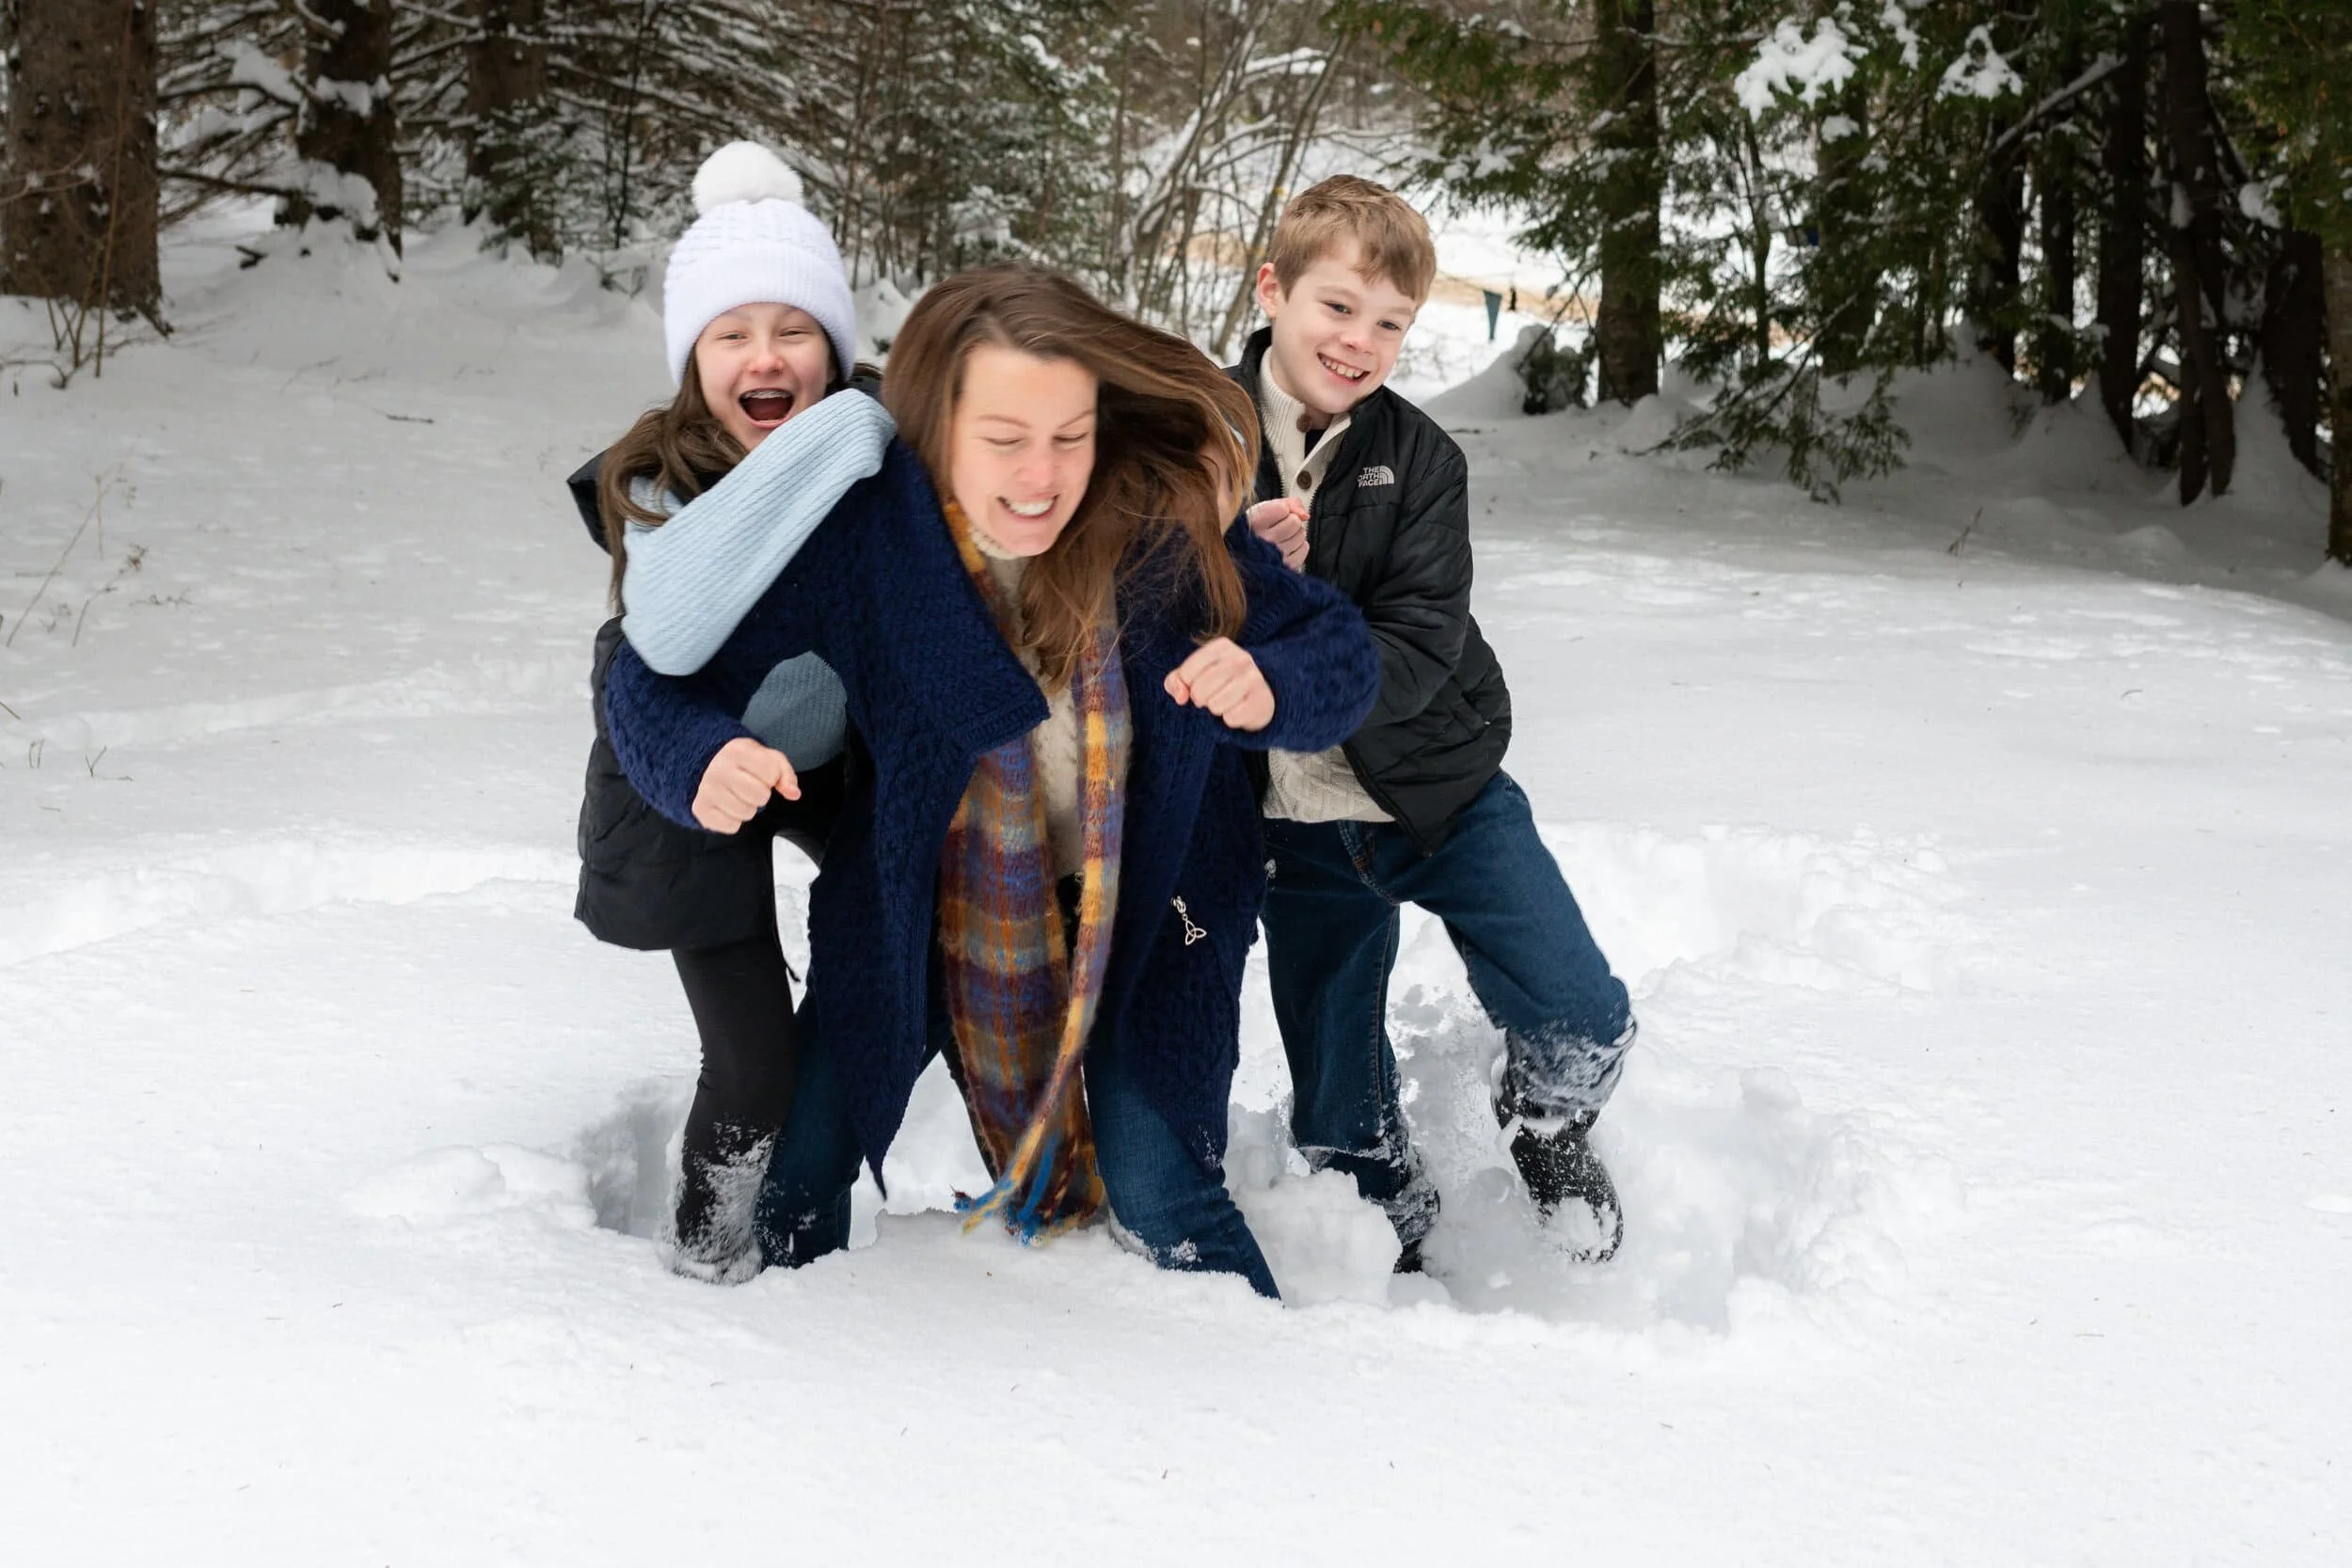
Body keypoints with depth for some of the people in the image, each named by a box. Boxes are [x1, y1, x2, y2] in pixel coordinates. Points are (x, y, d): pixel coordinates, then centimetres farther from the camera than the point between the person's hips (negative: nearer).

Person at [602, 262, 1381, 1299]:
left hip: (1142, 903, -1)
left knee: (1155, 1191, -6)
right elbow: (656, 678, -18)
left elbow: (1340, 651, -14)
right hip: (925, 902, 1)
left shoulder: (1167, 519, -24)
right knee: (801, 1171, 8)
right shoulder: (857, 537, -24)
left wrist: (1269, 686, -38)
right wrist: (702, 758, -41)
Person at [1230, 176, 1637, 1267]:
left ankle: (1547, 1126, 24)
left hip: (1434, 787, 0)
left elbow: (1420, 651, -17)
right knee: (1337, 1116, 8)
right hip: (1298, 817, 1)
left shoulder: (1419, 460, -8)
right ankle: (1393, 1243, 35)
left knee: (1581, 1024, -10)